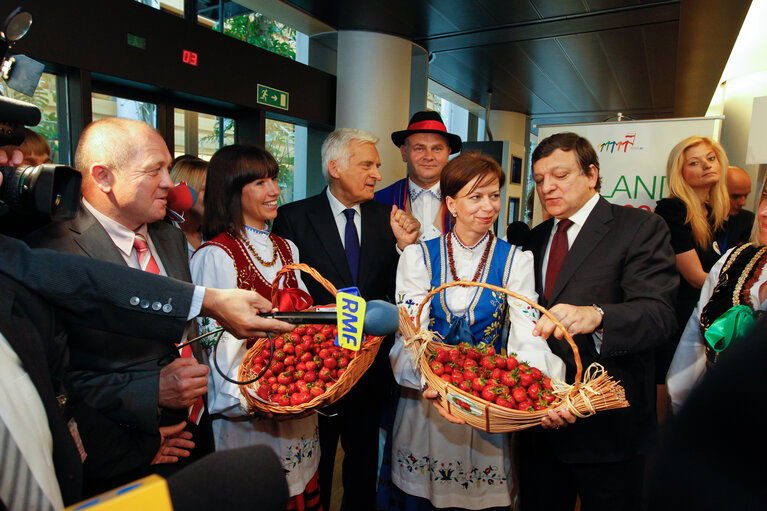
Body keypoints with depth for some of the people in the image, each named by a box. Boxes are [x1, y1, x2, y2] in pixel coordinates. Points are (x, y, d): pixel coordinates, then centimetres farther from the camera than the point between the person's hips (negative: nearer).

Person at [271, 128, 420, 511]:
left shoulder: (386, 218, 2)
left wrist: (404, 246, -16)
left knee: (364, 465, 23)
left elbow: (395, 292, -2)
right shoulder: (293, 218, -8)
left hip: (371, 368, 3)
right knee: (312, 469, 18)